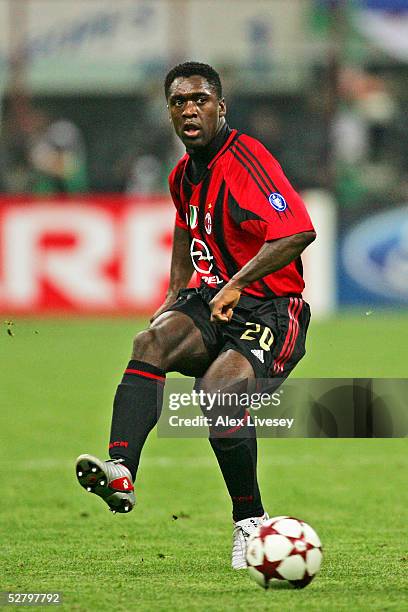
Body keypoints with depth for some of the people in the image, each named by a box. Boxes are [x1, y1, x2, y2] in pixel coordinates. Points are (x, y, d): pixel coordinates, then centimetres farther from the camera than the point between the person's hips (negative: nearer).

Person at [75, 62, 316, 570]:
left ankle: (251, 523, -12)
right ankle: (120, 471, -41)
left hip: (272, 311, -7)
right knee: (152, 342, -24)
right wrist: (176, 296, 24)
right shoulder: (184, 175, 14)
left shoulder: (245, 159, -14)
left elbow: (299, 232, -27)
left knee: (218, 387, -30)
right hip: (213, 301, 7)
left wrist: (236, 284, -27)